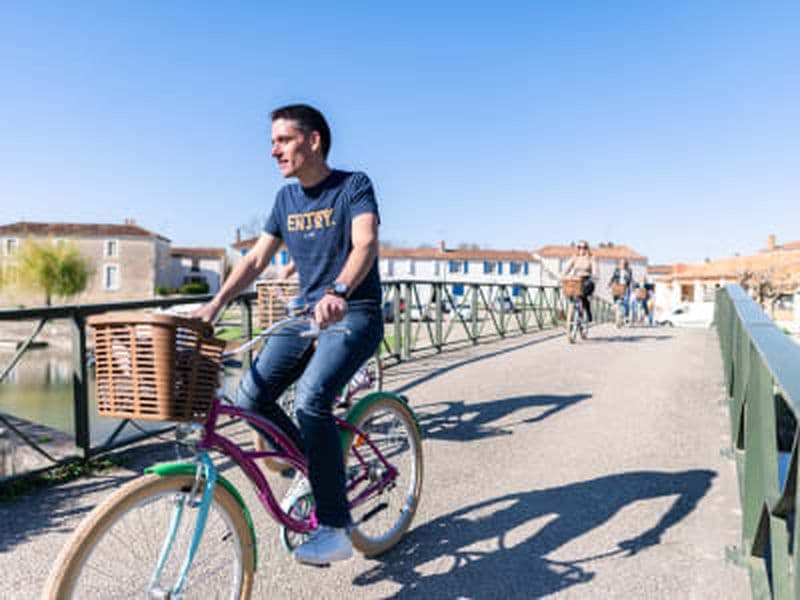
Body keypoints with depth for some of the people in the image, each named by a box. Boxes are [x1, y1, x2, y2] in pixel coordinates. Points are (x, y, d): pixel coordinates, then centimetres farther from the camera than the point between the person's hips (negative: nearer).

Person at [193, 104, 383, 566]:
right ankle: (313, 470, 16)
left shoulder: (354, 185, -7)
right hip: (307, 314, 7)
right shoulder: (287, 198, 11)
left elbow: (366, 243, -25)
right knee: (251, 396, -7)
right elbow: (257, 259, 10)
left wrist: (338, 291, -44)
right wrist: (216, 304, -2)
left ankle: (336, 529, -15)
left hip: (355, 315, -6)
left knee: (310, 398, -28)